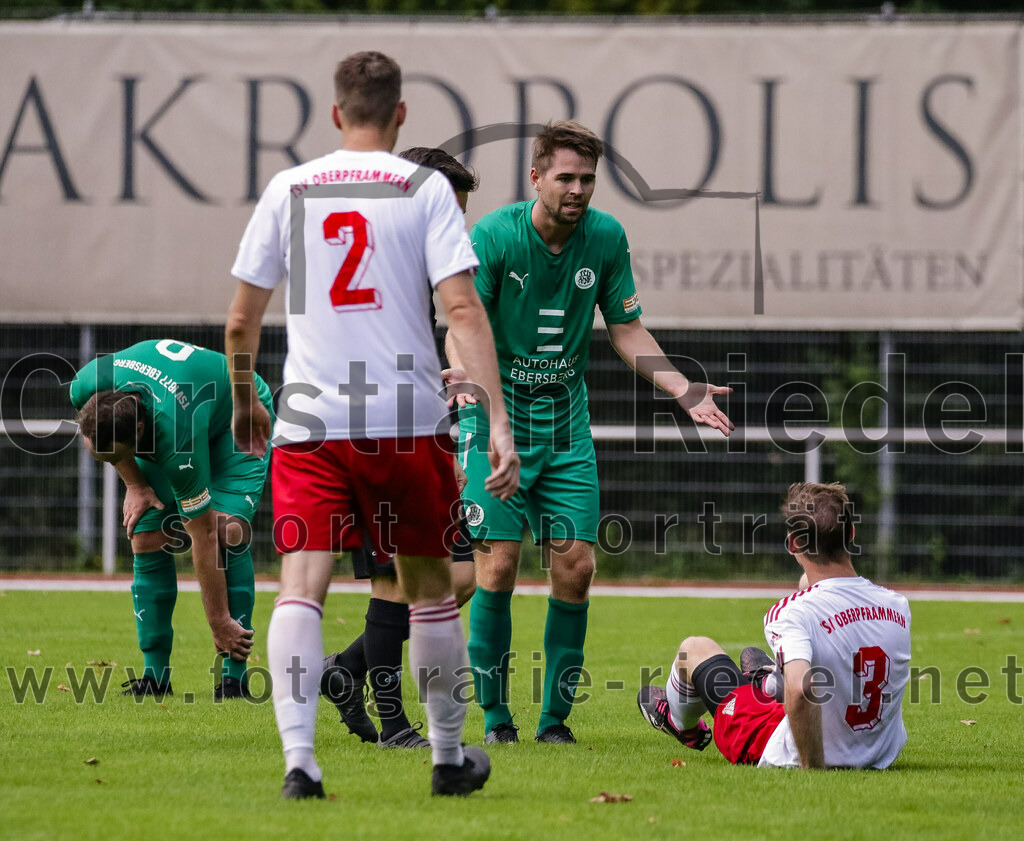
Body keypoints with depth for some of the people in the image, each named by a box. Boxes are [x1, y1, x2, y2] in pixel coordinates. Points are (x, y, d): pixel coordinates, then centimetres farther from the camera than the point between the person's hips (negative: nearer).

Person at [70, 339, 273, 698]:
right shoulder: (85, 388, -32)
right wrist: (134, 483, -10)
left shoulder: (179, 441, -44)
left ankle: (235, 677, -21)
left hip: (238, 420, -6)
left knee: (227, 529, -26)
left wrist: (220, 623, -29)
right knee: (146, 536, -10)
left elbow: (203, 535, -35)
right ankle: (155, 675, -4)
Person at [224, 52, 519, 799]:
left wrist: (244, 405, 26)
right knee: (429, 585, 15)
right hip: (408, 417, 0)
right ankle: (450, 757, 25)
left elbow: (241, 322, 9)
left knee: (301, 587, -4)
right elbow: (462, 308, -10)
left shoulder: (287, 190, 6)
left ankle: (298, 758, -21)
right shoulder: (424, 189, 0)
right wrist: (499, 421, -12)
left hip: (308, 421, 1)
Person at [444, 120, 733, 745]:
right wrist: (462, 371, -36)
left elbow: (627, 329, 8)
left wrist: (684, 390, -2)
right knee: (498, 565, -9)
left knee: (576, 566, -3)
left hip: (567, 423, 4)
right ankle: (495, 716, 3)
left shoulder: (606, 237, 0)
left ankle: (556, 715, 9)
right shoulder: (494, 236, -12)